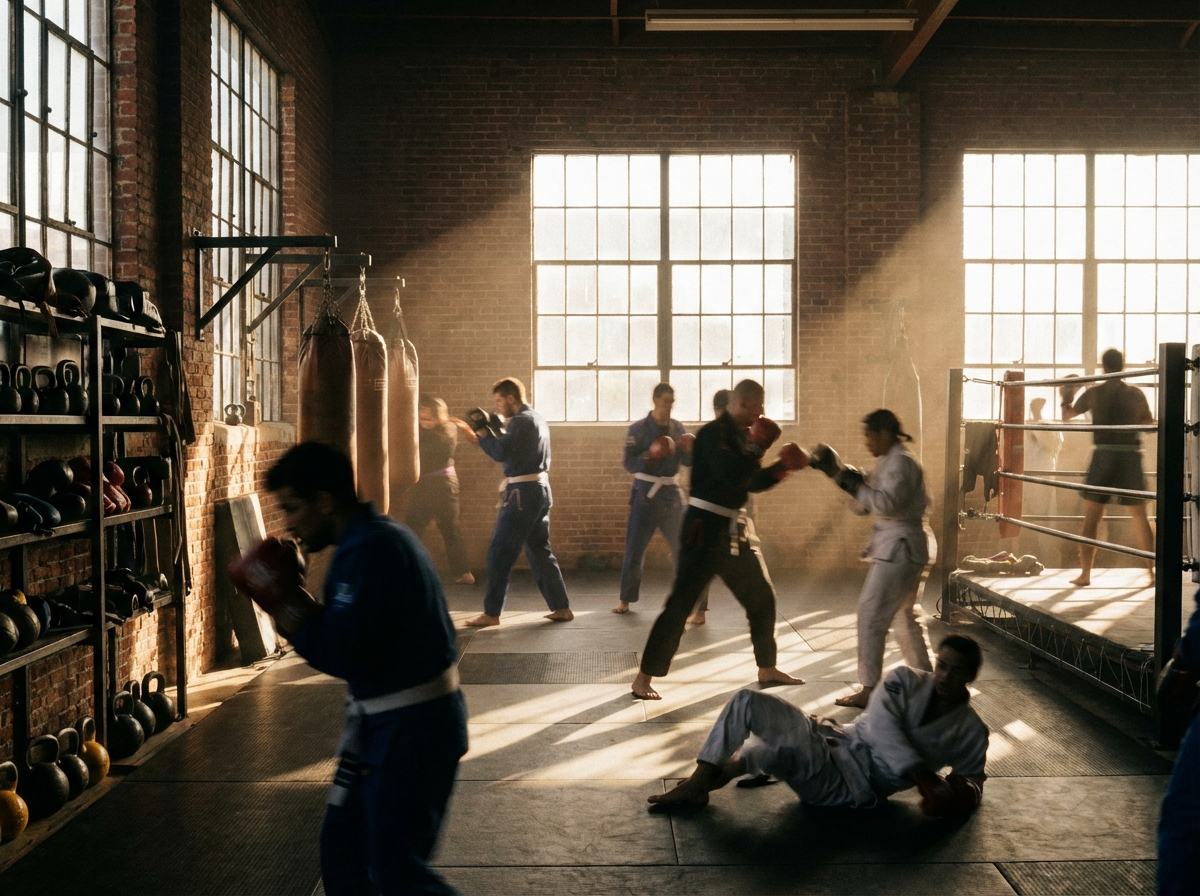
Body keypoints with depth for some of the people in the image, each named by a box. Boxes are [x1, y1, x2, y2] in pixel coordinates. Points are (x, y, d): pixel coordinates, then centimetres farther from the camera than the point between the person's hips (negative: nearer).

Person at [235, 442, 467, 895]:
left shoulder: (367, 550, -22)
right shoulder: (375, 536, 10)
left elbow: (342, 653, -26)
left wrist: (282, 601, -16)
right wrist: (291, 599, 1)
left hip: (411, 726, -10)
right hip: (394, 720, 10)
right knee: (342, 846, 18)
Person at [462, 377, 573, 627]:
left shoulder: (521, 420, -14)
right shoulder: (536, 418, 16)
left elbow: (500, 453, -19)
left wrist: (481, 430, -7)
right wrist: (496, 427, 11)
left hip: (523, 493, -10)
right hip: (539, 490, 10)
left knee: (500, 552, -3)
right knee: (540, 550, 15)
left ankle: (491, 613, 2)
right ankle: (561, 608, 16)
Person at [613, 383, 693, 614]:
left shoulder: (678, 428, 4)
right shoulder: (638, 429, -8)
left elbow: (687, 463, 7)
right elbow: (629, 465, -13)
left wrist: (690, 451, -15)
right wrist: (649, 455, -29)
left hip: (671, 494, 3)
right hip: (645, 494, -3)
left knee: (682, 547, 3)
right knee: (635, 548, 2)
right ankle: (626, 599, 15)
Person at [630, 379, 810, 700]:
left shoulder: (742, 434, 12)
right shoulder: (714, 433, -16)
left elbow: (753, 482, 18)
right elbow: (732, 476, -29)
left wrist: (783, 467, 5)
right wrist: (758, 447, -18)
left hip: (735, 528, 9)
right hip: (706, 527, -9)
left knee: (762, 597, 16)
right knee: (680, 603, -9)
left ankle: (767, 669, 33)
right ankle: (643, 678, 0)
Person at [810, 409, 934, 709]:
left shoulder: (901, 462, -17)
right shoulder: (892, 461, 13)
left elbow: (885, 503, -29)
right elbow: (870, 495, 12)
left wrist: (846, 479, -24)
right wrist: (838, 471, 1)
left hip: (900, 547, -11)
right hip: (900, 546, 11)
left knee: (871, 614, -7)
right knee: (903, 615, 20)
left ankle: (869, 690, -2)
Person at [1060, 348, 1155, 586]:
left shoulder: (1093, 393, -1)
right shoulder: (1136, 394, -1)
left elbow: (1067, 415, 13)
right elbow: (1150, 424, 7)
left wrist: (1066, 397, 31)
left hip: (1102, 457, 0)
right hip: (1130, 458, 1)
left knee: (1091, 519, 6)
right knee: (1140, 518, 11)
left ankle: (1085, 573, 5)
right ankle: (1152, 571, 10)